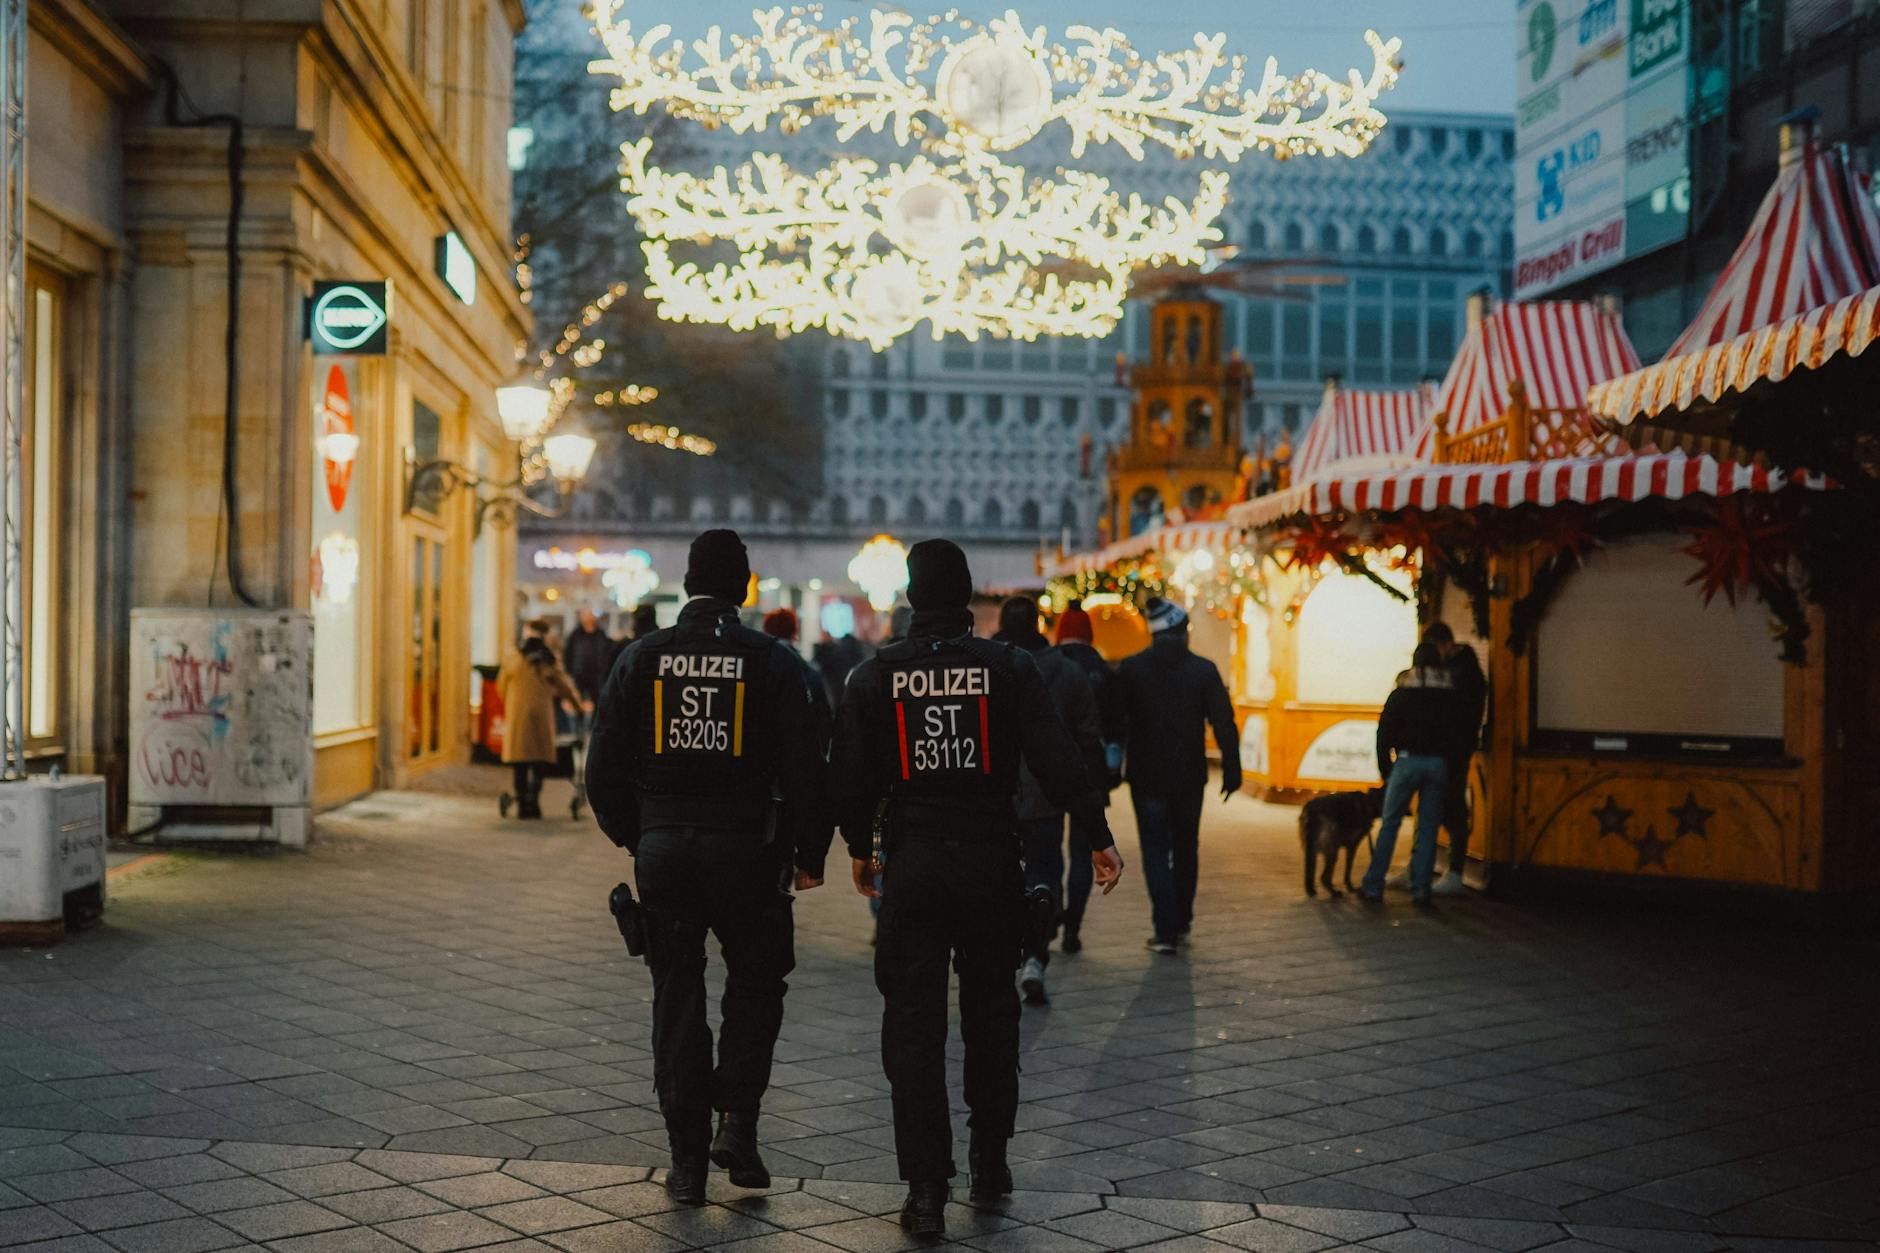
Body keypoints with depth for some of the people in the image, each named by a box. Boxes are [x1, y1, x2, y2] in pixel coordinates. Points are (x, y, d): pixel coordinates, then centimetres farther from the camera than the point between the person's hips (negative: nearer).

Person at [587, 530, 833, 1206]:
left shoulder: (642, 657, 0)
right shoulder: (774, 661, -7)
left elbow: (604, 768, 2)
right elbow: (805, 768, -7)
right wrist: (809, 856, 4)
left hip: (663, 849, 2)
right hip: (746, 847, -2)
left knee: (676, 998, 11)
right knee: (755, 985, 17)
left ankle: (687, 1159, 14)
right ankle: (737, 1124, 4)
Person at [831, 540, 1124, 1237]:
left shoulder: (875, 676, -1)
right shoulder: (1008, 668, -3)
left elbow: (849, 776, 3)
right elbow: (1058, 760, -8)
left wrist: (859, 848, 17)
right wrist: (1098, 838, -3)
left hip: (910, 867, 0)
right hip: (992, 865, 1)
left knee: (913, 1027, 4)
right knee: (991, 1017, 16)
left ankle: (926, 1190, 1)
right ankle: (990, 1166, 24)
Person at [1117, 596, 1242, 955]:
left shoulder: (1130, 669, -4)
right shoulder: (1204, 670, -3)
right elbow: (1224, 723, -5)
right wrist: (1231, 770, 0)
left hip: (1146, 776, -1)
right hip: (1189, 777, 1)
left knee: (1155, 852, 3)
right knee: (1185, 850, 16)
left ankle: (1166, 930, -3)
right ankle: (1181, 924, 23)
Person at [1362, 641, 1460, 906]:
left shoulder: (1402, 693, 2)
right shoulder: (1451, 694, 8)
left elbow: (1385, 732, 2)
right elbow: (1458, 733, 8)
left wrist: (1385, 769, 9)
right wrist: (1449, 764, 13)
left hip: (1408, 761, -2)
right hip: (1438, 763, 2)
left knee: (1389, 823, 4)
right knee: (1428, 827, 6)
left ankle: (1373, 886, 3)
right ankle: (1421, 888, 5)